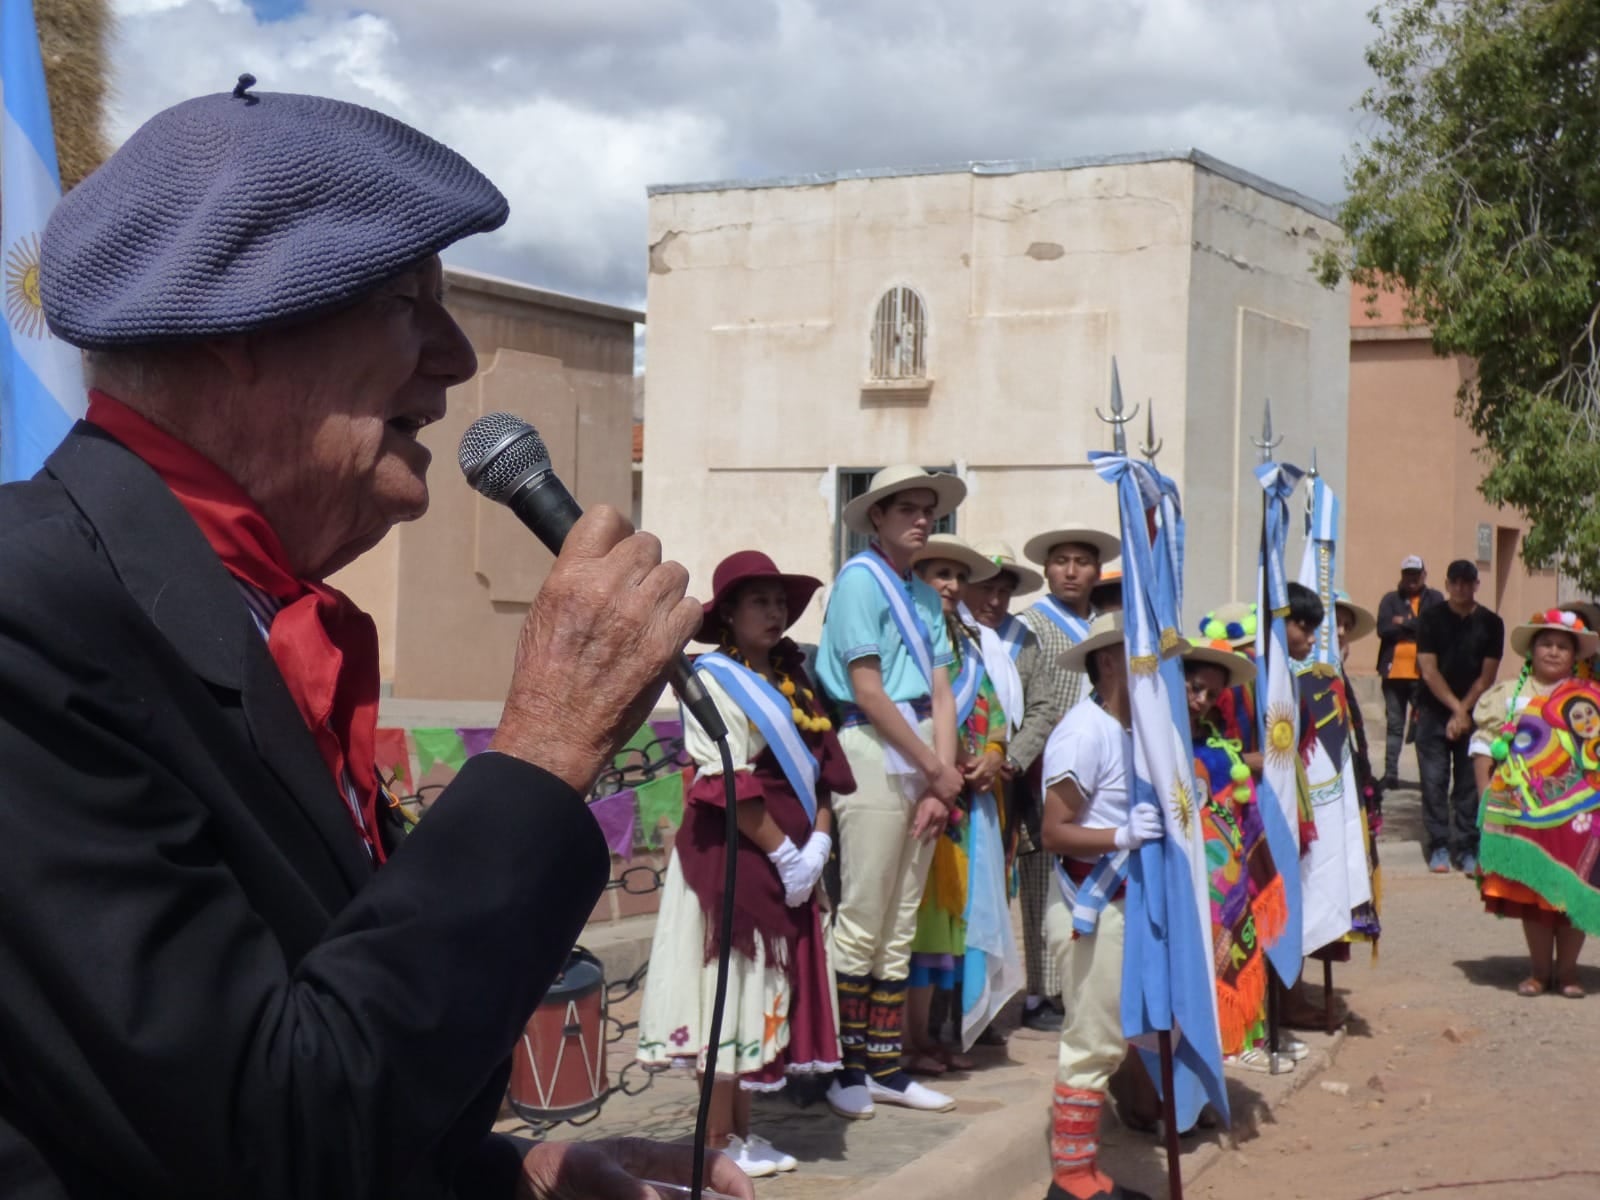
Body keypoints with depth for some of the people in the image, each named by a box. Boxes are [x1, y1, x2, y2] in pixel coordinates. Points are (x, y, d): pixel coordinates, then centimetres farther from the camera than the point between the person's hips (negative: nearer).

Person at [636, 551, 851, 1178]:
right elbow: (731, 785, -17)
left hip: (790, 858, 8)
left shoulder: (790, 678, 14)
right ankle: (717, 1141, 4)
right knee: (729, 985, -3)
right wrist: (783, 854, -15)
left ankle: (741, 1130, 20)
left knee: (765, 988, 11)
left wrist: (818, 842, -6)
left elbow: (821, 764, 8)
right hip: (732, 854, -8)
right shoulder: (712, 678, -10)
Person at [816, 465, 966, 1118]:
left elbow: (941, 693, 10)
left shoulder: (925, 595, 17)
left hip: (925, 758, 8)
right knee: (863, 920, -6)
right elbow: (868, 691, -12)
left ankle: (885, 1068, 15)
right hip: (875, 752, -8)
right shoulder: (861, 579, -6)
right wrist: (937, 770, -9)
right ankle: (844, 1069, 3)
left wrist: (942, 781, -3)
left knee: (901, 924, 9)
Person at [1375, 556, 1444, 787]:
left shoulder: (1434, 599, 9)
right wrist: (1416, 627, -7)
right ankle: (1390, 773, 10)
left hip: (1423, 674, -2)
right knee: (1394, 725, 7)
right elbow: (1383, 629, -4)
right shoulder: (1391, 600, 12)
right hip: (1394, 672, 2)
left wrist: (1404, 623, -6)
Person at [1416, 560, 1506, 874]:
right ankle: (1439, 846, 3)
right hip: (1434, 712, -1)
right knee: (1434, 781, -3)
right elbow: (1429, 672, -5)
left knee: (1470, 782, -1)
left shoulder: (1491, 624, 3)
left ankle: (1467, 847, 5)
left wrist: (1463, 711, -8)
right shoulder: (1430, 619, 1)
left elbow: (1487, 677, 1)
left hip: (1473, 714, 1)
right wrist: (1456, 708, -11)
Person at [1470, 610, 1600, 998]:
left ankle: (1566, 969, 17)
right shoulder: (1509, 694, 8)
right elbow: (1483, 745, 6)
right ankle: (1539, 969, 18)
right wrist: (1488, 797, -1)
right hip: (1524, 812, 1)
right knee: (1531, 891, 5)